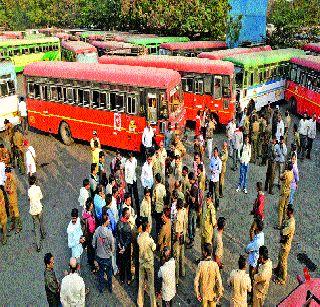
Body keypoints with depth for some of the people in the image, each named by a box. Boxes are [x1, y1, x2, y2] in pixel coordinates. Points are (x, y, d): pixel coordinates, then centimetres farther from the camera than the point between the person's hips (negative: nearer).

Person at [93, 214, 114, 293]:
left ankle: (101, 288, 31)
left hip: (99, 255, 3)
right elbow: (112, 244, -15)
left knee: (101, 272, 19)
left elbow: (93, 243, -4)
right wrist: (112, 251, 6)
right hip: (107, 256, -3)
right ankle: (110, 288, 31)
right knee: (109, 272, 18)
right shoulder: (109, 232, -25)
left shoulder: (97, 230, -14)